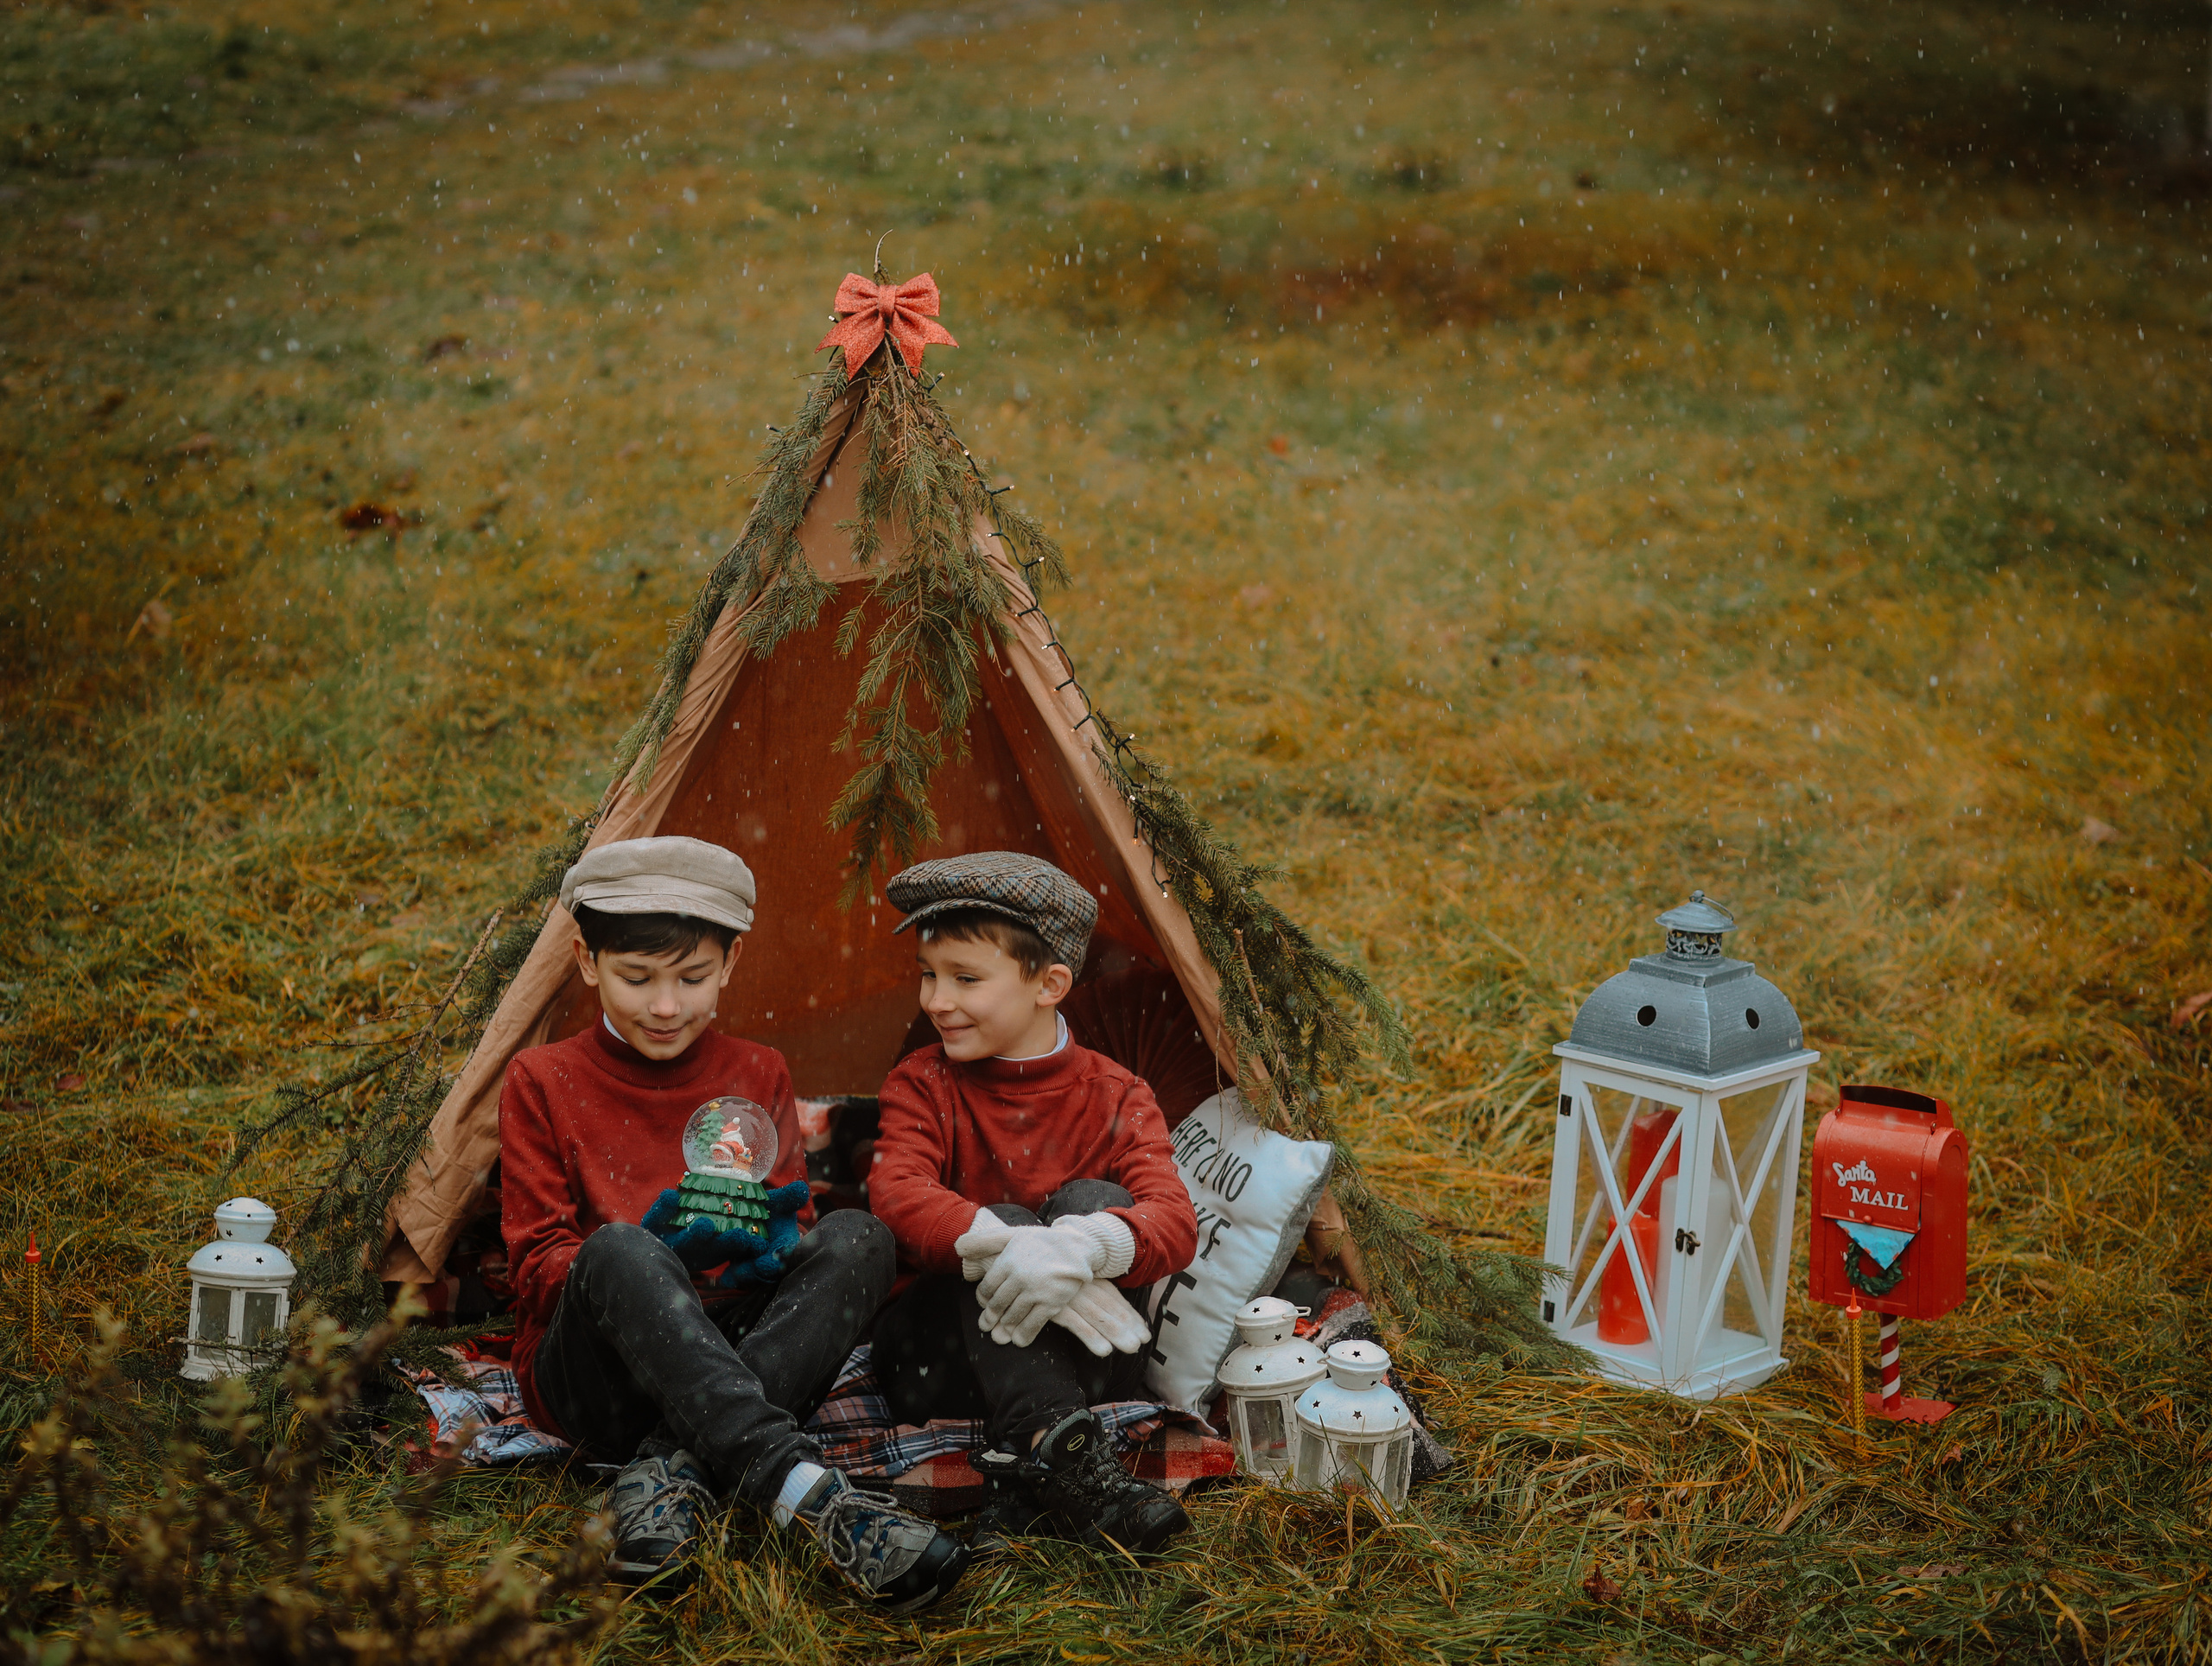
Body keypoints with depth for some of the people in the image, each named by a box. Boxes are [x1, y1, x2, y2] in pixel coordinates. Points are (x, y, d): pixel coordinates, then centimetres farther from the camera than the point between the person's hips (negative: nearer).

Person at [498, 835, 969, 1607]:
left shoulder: (759, 1074, 13)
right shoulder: (542, 1082, 5)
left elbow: (789, 1226, 10)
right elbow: (538, 1266, -1)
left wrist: (777, 1241, -17)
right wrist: (653, 1253, -23)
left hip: (731, 1354, 3)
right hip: (591, 1384, -3)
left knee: (858, 1237, -24)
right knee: (618, 1251, -37)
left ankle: (671, 1472, -36)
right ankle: (805, 1494, -53)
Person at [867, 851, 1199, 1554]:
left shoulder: (1114, 1099, -1)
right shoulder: (924, 1086, 0)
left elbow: (1174, 1220, -18)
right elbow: (898, 1193, -21)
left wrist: (1088, 1247, -43)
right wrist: (1004, 1244, -41)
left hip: (1077, 1356, 1)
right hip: (939, 1362, -1)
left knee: (1095, 1202, -26)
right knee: (1002, 1227, -28)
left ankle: (1031, 1481, -38)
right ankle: (1060, 1455, -46)